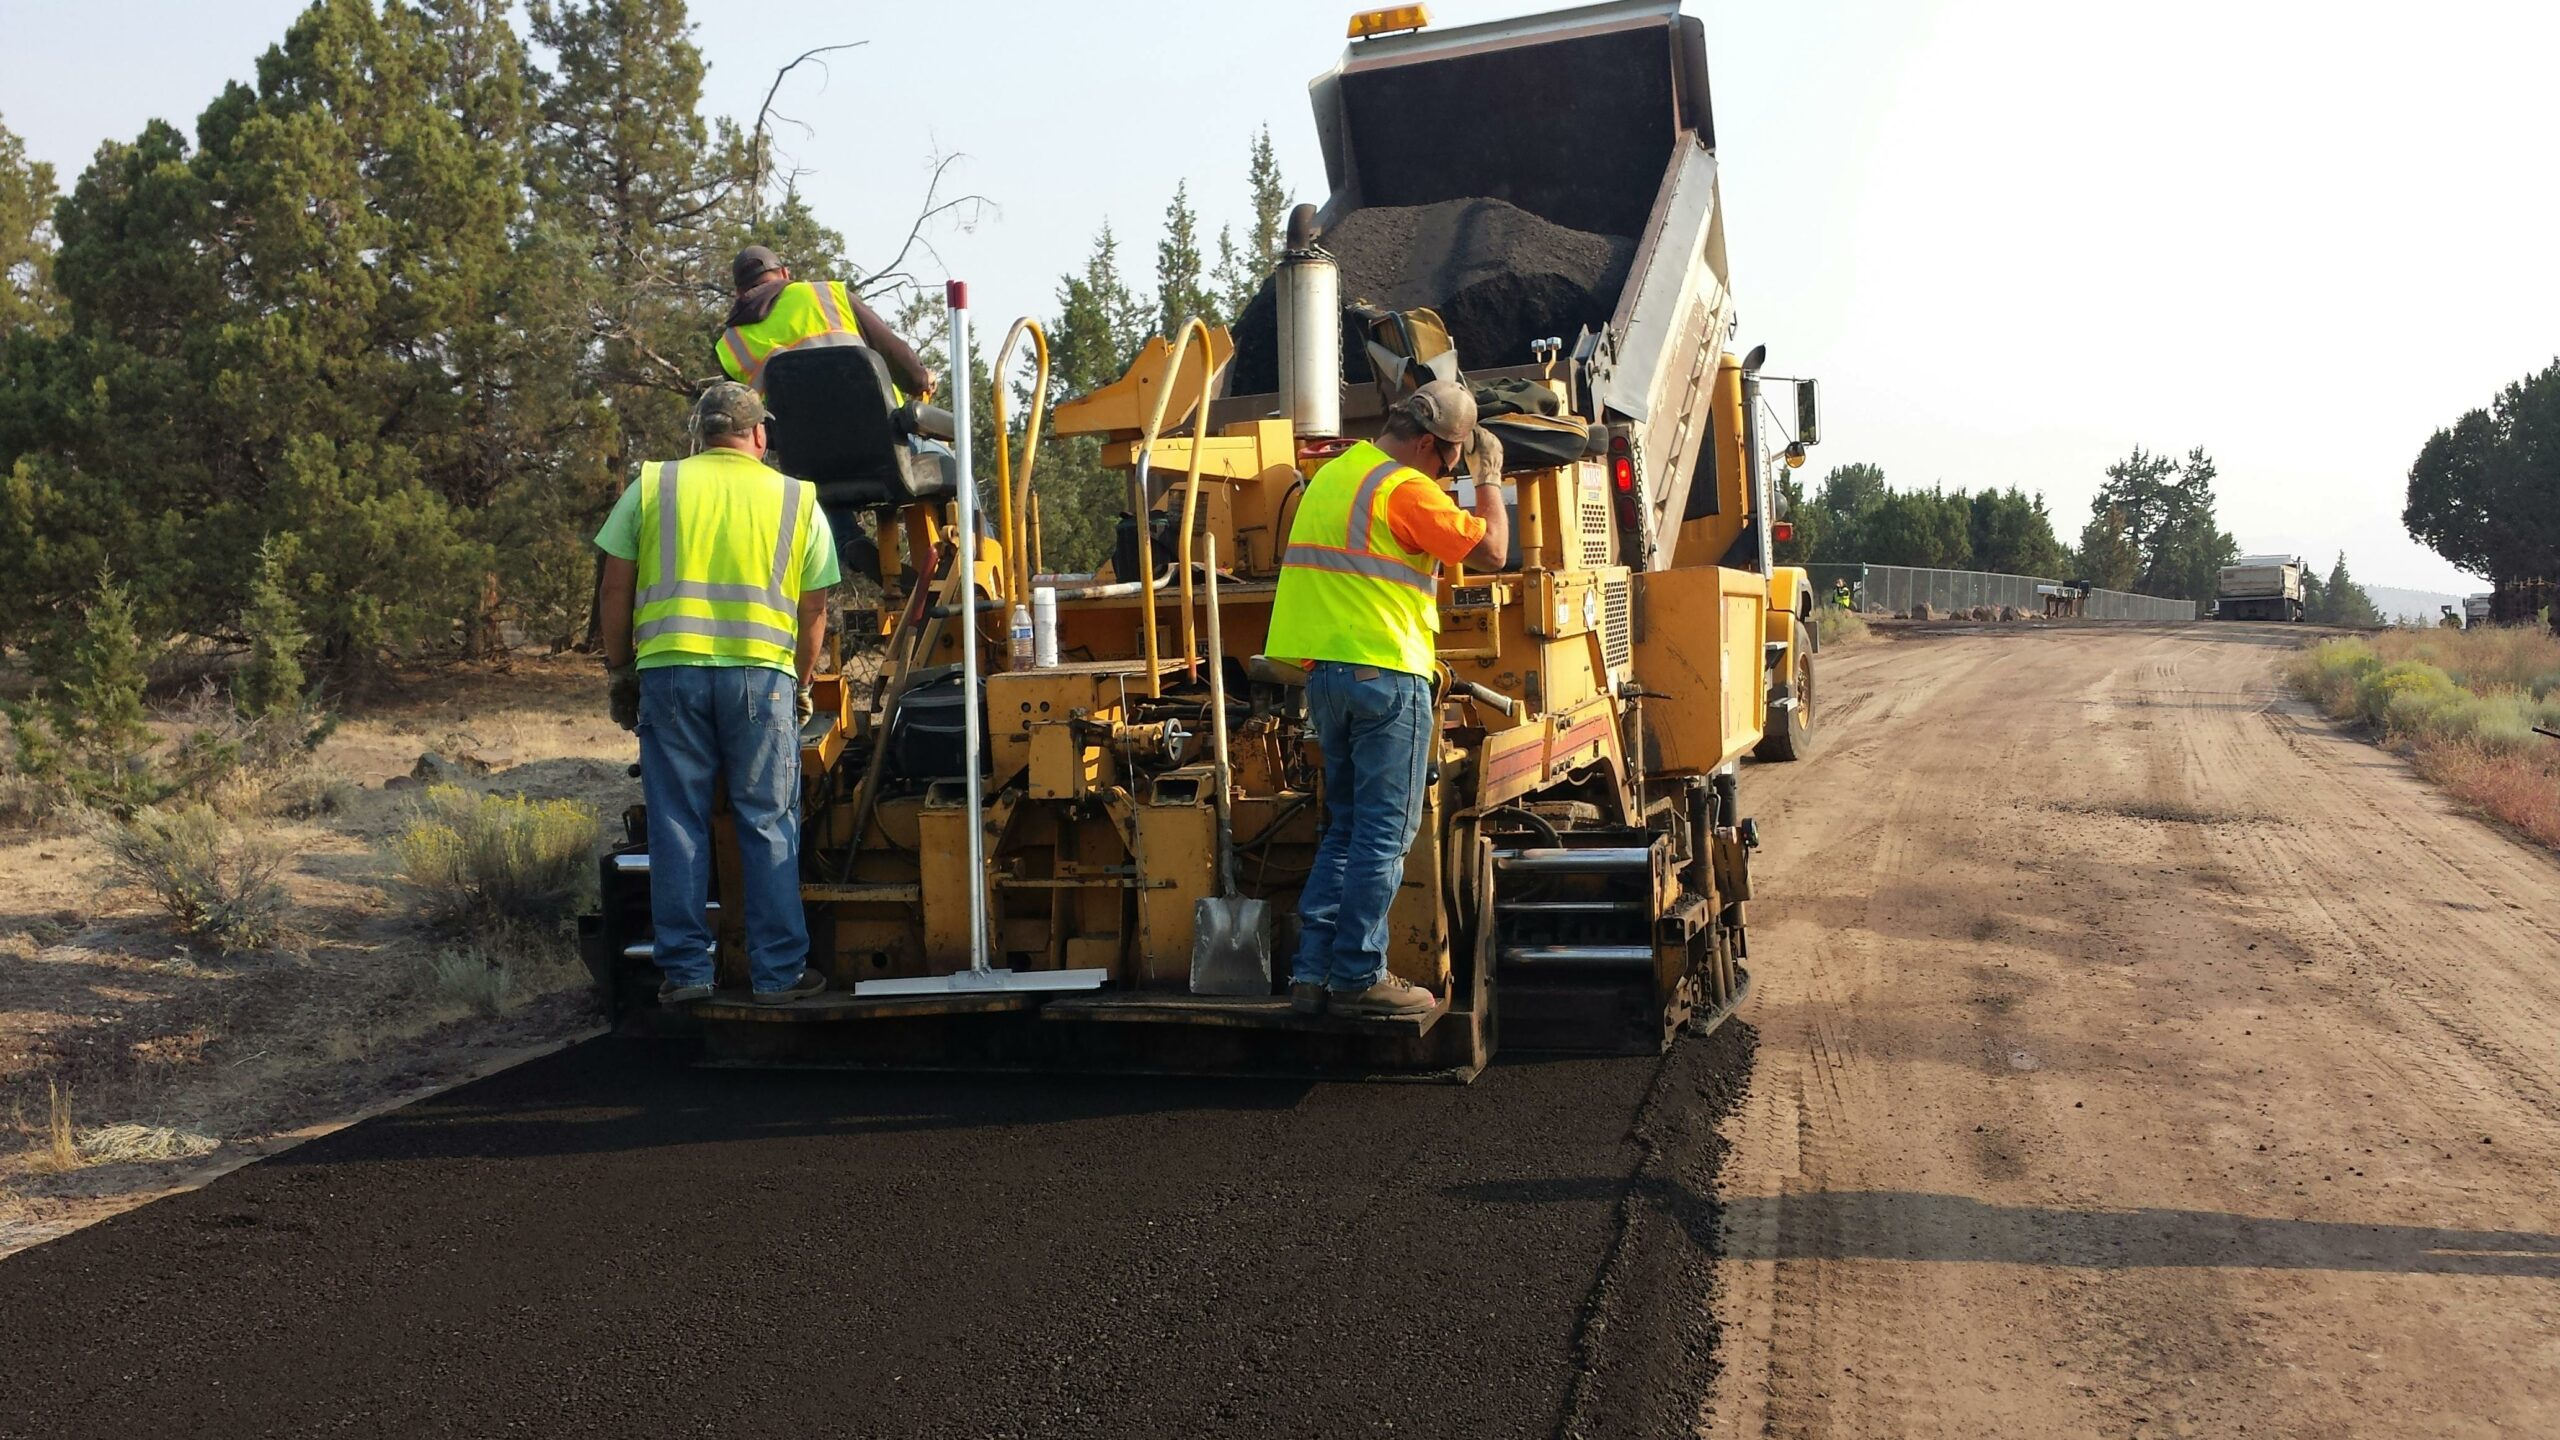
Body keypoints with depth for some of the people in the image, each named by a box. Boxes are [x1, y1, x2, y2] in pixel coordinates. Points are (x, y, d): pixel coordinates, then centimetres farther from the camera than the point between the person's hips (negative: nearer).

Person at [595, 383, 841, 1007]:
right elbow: (814, 609, 9)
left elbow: (616, 590, 9)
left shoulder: (651, 486, 10)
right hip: (763, 673, 0)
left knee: (676, 823, 7)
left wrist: (621, 671, 18)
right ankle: (779, 972, 7)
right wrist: (800, 682, 20)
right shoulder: (798, 500, 10)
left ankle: (685, 969, 10)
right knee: (768, 825, 5)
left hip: (670, 668, 1)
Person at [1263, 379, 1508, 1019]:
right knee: (1384, 834, -2)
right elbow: (1491, 549, -11)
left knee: (1344, 830, 14)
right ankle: (1359, 976, 0)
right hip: (1386, 676, -9)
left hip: (1324, 672, 9)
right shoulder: (1406, 488, -11)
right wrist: (1490, 477, 5)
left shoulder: (1333, 474, 16)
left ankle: (1313, 972, 11)